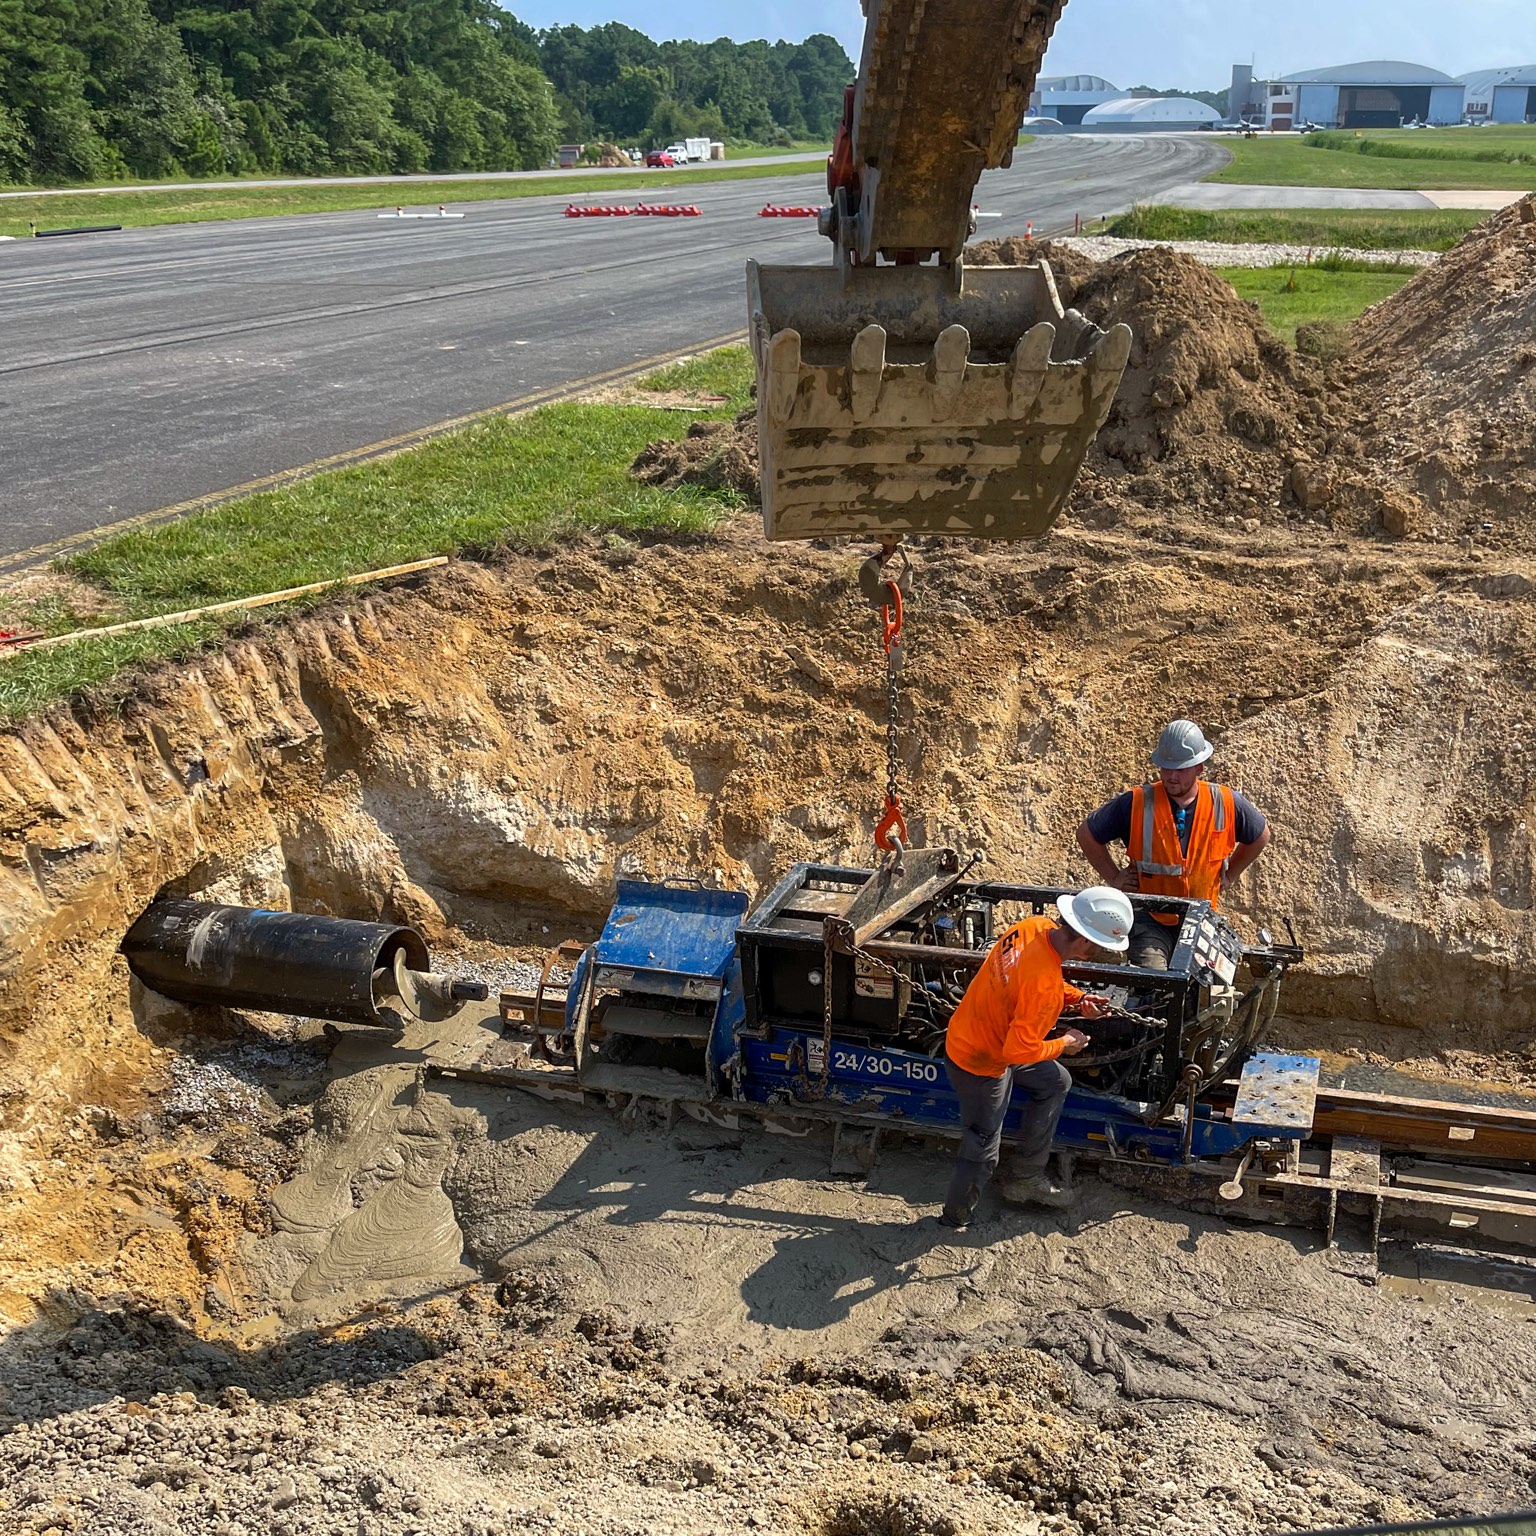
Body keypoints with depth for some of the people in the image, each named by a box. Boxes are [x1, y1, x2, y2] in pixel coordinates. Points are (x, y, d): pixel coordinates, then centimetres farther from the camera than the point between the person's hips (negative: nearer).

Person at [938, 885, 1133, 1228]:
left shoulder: (1037, 927, -13)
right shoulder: (1045, 985, -37)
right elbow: (1019, 1051, -31)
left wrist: (1077, 997, -1)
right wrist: (1064, 1044, -13)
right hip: (980, 1064, -9)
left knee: (1056, 1082, 23)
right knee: (982, 1150, 13)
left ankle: (1028, 1178, 34)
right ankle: (957, 1217, 38)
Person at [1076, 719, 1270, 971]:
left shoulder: (1226, 804, -6)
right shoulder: (1136, 804, -13)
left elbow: (1259, 837, 15)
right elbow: (1087, 834, 0)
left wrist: (1227, 875, 11)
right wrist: (1114, 878, -1)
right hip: (1149, 920, -3)